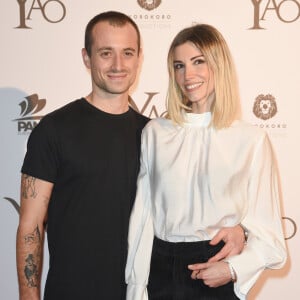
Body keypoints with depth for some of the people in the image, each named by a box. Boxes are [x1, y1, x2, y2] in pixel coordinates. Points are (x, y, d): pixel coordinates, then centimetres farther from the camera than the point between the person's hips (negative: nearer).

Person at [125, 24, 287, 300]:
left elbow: (268, 235, -3)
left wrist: (233, 269, -17)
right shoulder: (154, 133, 0)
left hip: (218, 277, -1)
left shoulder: (252, 140, -7)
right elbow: (141, 217, 1)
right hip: (161, 269, 2)